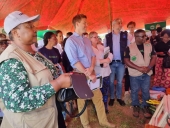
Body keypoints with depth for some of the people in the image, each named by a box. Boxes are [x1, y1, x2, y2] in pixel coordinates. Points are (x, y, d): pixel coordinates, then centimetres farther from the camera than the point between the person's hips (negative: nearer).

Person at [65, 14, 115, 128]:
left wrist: (91, 68, -10)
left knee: (98, 97, 14)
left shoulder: (87, 40, 10)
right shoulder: (70, 41, -13)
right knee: (82, 100, 11)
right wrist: (88, 75, -17)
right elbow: (75, 62, -20)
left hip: (92, 73, 7)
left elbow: (93, 55, 9)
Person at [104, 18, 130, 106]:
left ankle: (119, 97, 28)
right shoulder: (107, 36, 1)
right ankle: (112, 97, 26)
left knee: (120, 81, 11)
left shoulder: (125, 35, 2)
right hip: (111, 62, 0)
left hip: (121, 62, 1)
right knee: (111, 81, 9)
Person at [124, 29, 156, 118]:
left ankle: (145, 107, 28)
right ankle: (136, 106, 29)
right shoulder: (129, 48, -8)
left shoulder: (149, 46, 3)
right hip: (135, 74, -2)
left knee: (146, 91, 10)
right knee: (134, 91, 10)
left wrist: (149, 67, -12)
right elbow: (126, 61, -12)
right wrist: (139, 68, -17)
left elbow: (154, 57, 5)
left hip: (147, 74, 3)